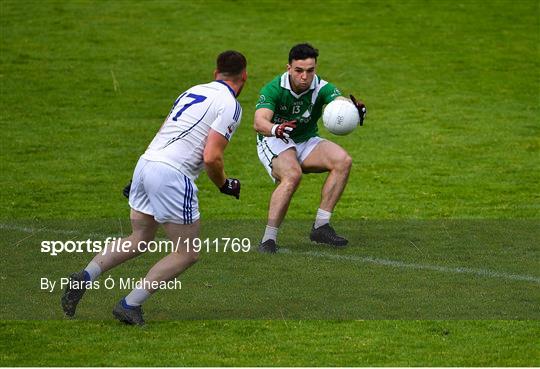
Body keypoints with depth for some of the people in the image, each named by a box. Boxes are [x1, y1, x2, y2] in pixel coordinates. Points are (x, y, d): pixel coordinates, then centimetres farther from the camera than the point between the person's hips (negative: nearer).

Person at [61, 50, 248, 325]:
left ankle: (85, 277, 4)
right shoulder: (230, 105, -5)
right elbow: (211, 157, -14)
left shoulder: (193, 91, 19)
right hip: (172, 173, -8)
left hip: (146, 162, 8)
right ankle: (130, 304, -3)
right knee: (187, 253, 4)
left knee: (139, 240, 22)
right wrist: (225, 185, 5)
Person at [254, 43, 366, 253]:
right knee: (292, 175, -35)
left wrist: (356, 110, -60)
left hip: (307, 142, 4)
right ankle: (268, 239, -30)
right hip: (274, 141, -4)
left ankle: (321, 226, -15)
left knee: (343, 161, -21)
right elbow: (259, 122, -37)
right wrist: (276, 129, -61)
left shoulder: (321, 88, -16)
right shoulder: (274, 89, -22)